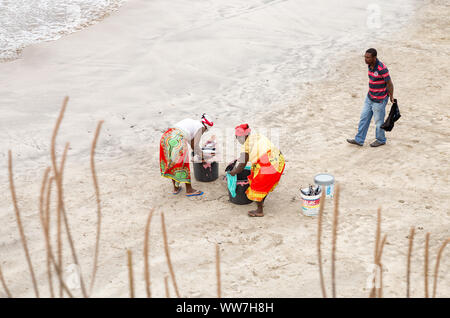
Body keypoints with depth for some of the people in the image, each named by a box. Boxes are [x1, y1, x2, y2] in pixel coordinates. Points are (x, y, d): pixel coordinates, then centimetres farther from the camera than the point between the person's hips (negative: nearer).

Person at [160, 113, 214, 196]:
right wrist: (201, 156, 28)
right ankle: (189, 190, 17)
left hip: (166, 137, 8)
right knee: (183, 165, 7)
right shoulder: (200, 127, 7)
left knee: (171, 164, 19)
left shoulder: (189, 121, 29)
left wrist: (195, 150, 52)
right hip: (177, 142, -8)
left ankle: (175, 188, 29)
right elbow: (196, 145, 12)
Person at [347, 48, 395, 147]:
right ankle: (359, 140, 24)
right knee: (364, 118, 14)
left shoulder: (382, 68, -26)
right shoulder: (370, 65, -1)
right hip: (369, 97, 8)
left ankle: (381, 140, 30)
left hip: (379, 100, -8)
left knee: (378, 121, 9)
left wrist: (391, 97, -7)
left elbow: (389, 83, -17)